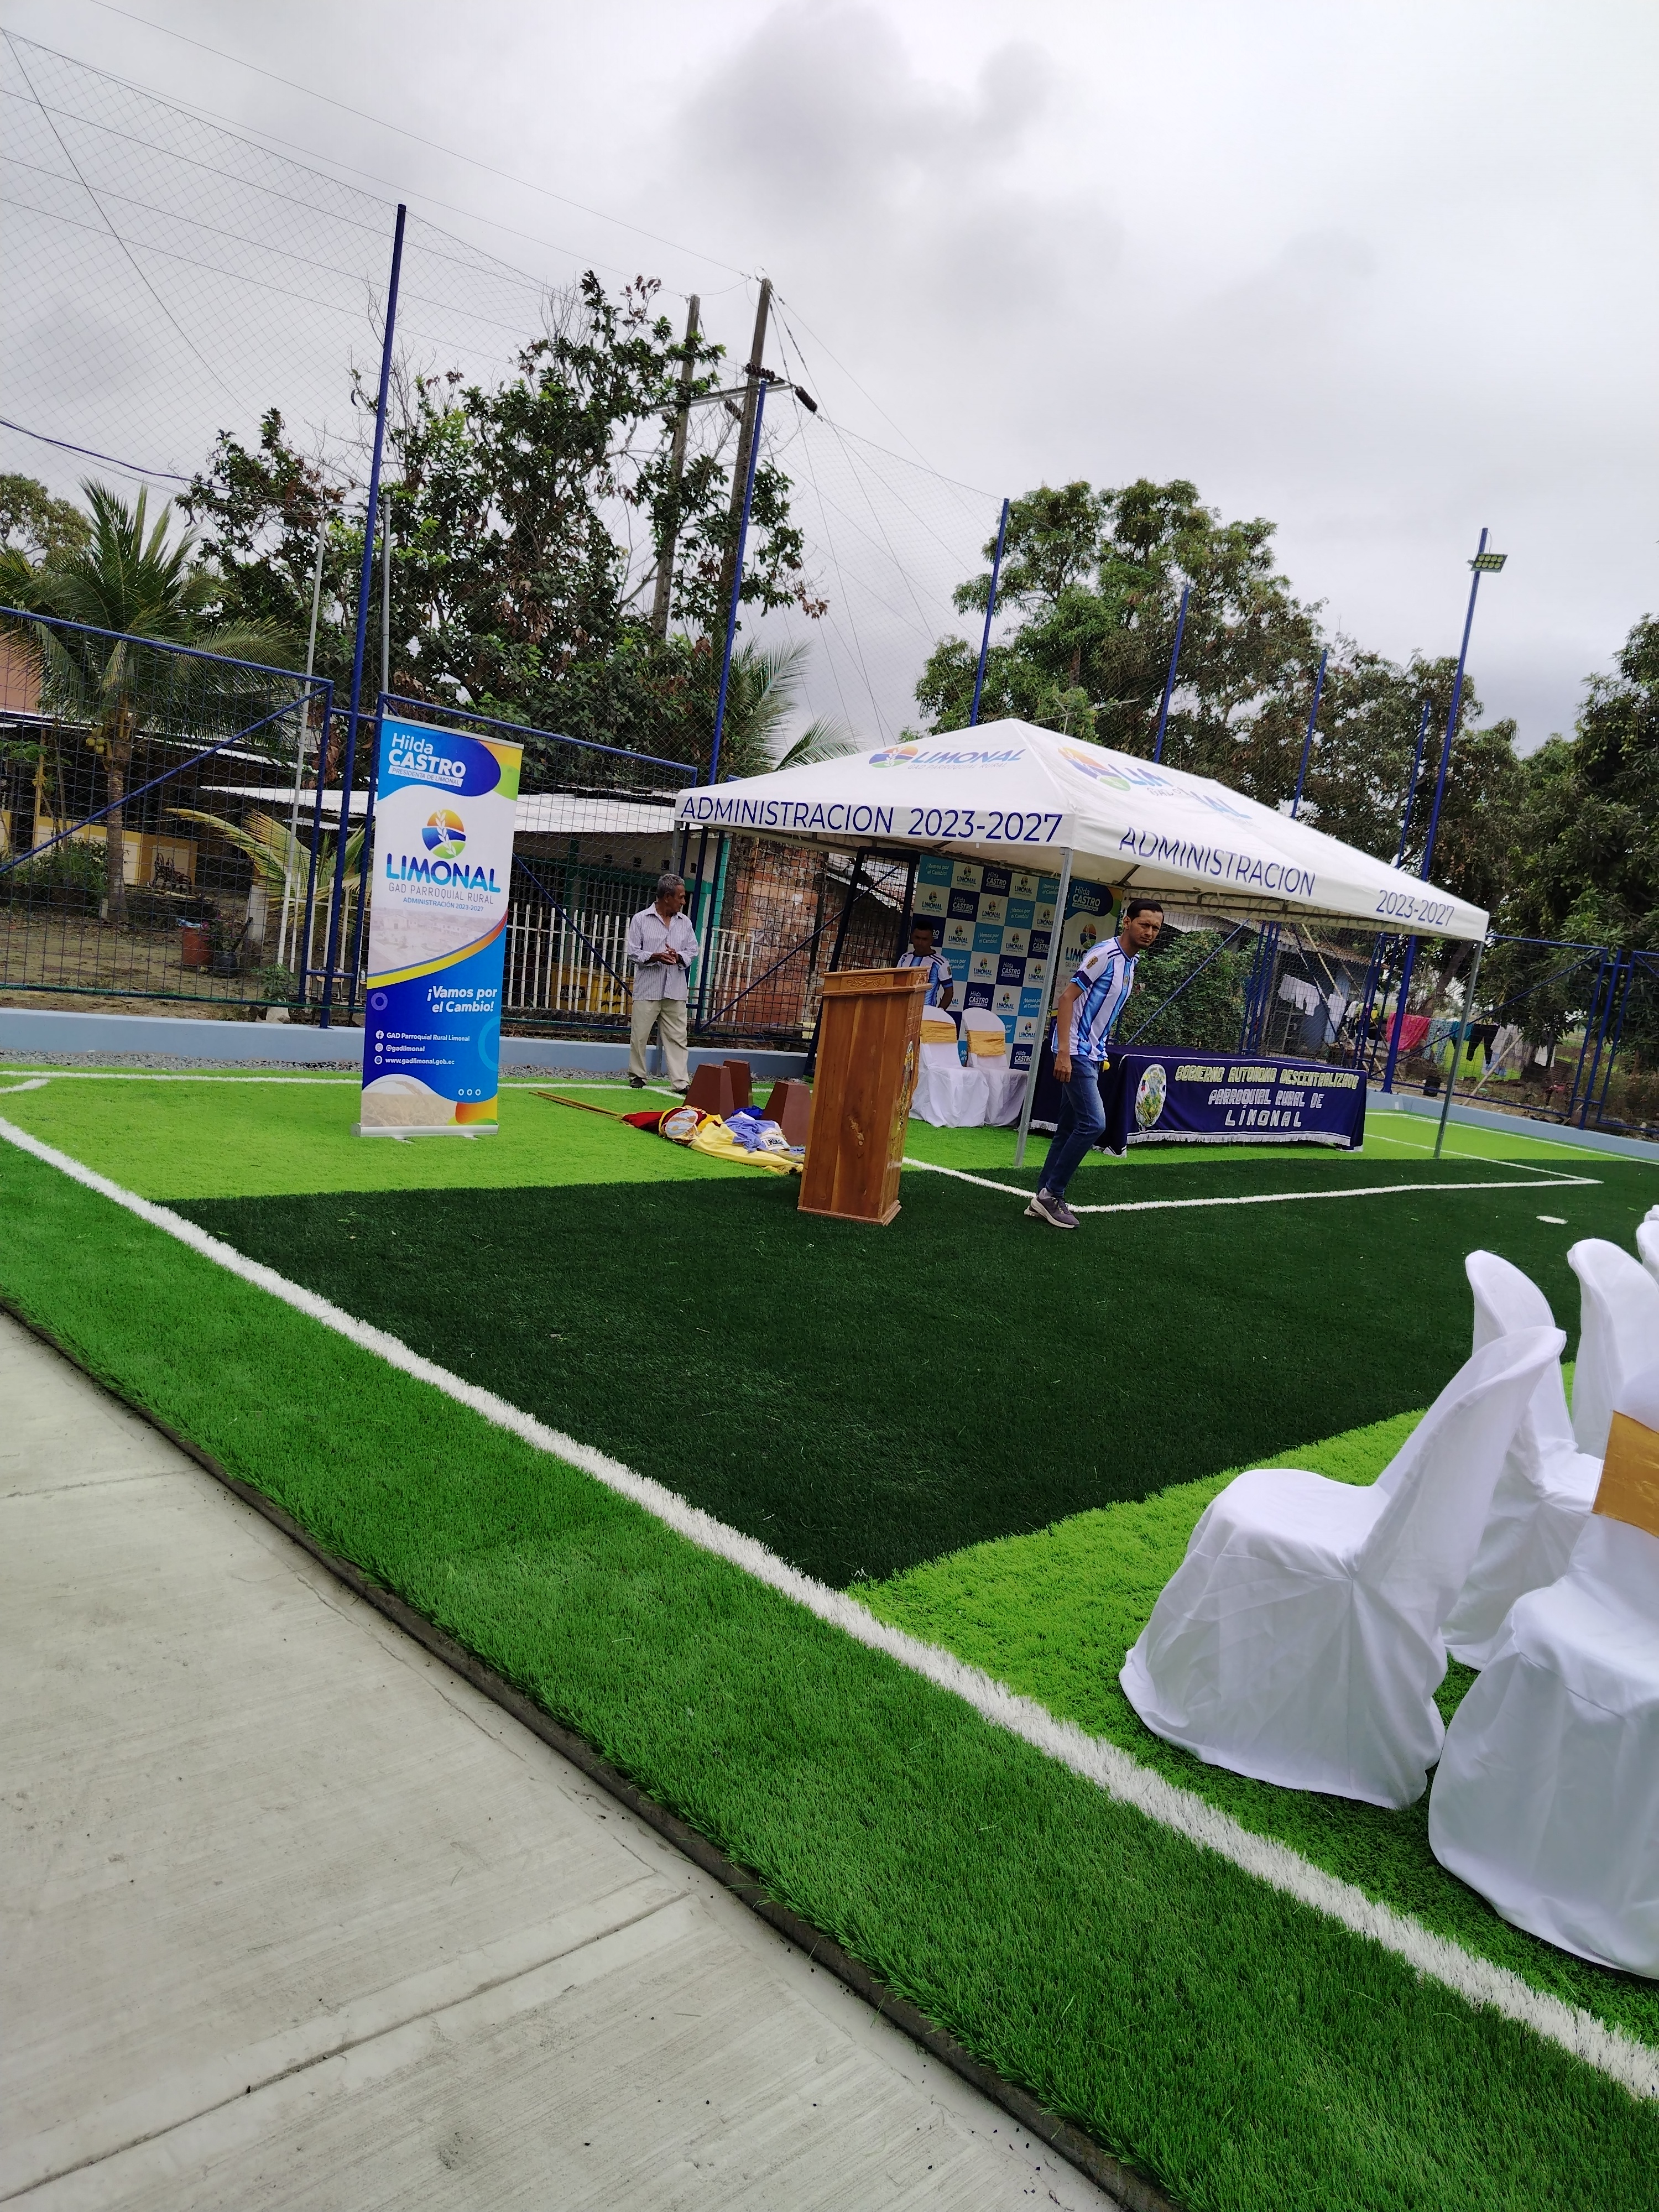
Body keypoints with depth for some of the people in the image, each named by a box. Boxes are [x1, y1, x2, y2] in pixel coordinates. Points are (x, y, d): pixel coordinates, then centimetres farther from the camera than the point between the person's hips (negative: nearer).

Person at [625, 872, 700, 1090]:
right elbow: (633, 952, -2)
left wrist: (679, 957, -11)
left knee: (677, 1037, 0)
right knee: (640, 1035, 3)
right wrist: (653, 957, -20)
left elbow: (692, 951, 11)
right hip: (648, 989, -3)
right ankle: (637, 1075, 18)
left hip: (675, 991, 3)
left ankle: (681, 1081, -1)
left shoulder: (685, 923, 9)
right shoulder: (641, 919, -1)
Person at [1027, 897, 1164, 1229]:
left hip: (1092, 1055, 9)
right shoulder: (1104, 954, -15)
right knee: (1093, 1123, -15)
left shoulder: (1130, 961, 12)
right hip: (1075, 1053, -9)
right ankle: (1051, 1194, -5)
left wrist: (1100, 1055, 19)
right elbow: (1067, 998, -19)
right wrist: (1064, 1052, -25)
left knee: (1069, 1128, 9)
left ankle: (1045, 1197, 14)